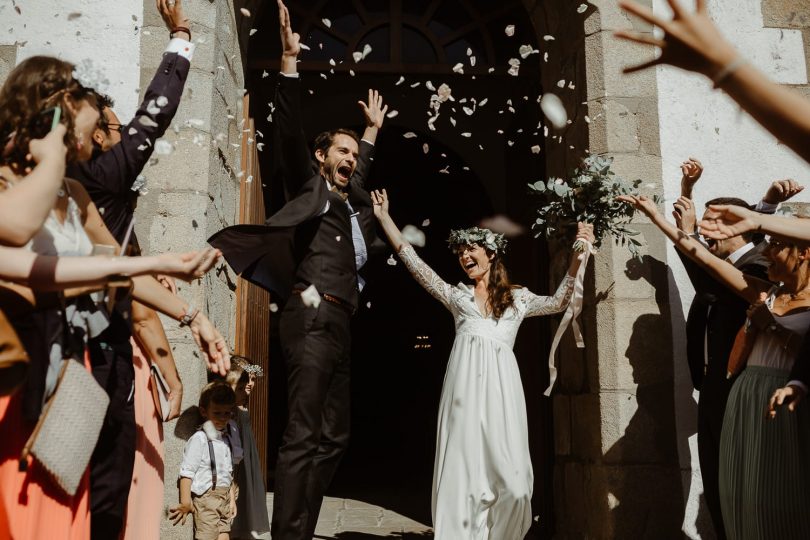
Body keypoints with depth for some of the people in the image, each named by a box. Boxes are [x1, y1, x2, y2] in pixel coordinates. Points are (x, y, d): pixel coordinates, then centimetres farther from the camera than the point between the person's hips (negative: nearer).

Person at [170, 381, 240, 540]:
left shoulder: (227, 438, 9)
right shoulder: (199, 439, -14)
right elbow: (187, 473, -15)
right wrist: (186, 503, -17)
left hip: (223, 498, 7)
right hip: (206, 498, -7)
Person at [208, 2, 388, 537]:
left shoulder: (351, 199, 25)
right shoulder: (311, 187, 7)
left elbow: (361, 172, 46)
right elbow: (290, 134, -6)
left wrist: (373, 131, 54)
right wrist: (291, 59, -13)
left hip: (339, 327, 8)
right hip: (314, 318, -8)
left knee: (334, 437, 5)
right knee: (303, 436, -14)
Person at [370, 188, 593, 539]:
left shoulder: (517, 298, 21)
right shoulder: (456, 295, 19)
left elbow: (557, 303, 10)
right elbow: (414, 263, 15)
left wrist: (577, 258, 2)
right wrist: (384, 218, 13)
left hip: (499, 388, 0)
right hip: (465, 386, 0)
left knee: (510, 479, -8)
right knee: (462, 475, -3)